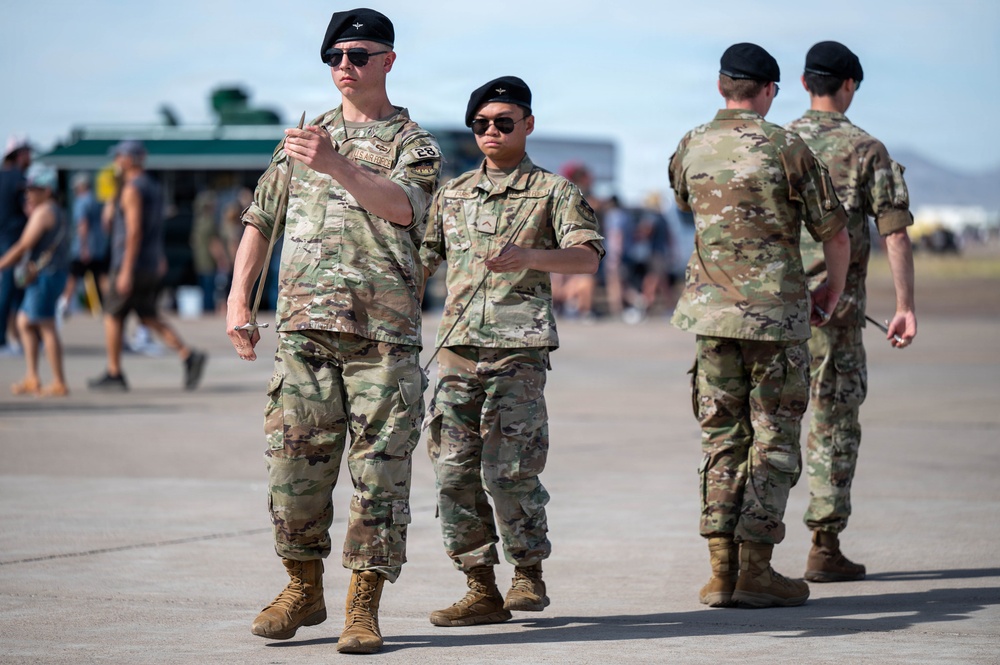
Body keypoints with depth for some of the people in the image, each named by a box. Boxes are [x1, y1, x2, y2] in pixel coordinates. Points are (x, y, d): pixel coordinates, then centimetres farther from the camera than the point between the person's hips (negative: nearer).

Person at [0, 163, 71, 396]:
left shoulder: (43, 213, -12)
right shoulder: (56, 213, 18)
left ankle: (59, 384, -6)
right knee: (24, 322, 14)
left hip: (45, 276, -10)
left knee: (46, 328, -7)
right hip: (44, 276, 10)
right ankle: (32, 379, 12)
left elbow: (23, 246, -15)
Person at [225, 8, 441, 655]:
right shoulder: (305, 137, 17)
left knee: (380, 471, -4)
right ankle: (304, 589, 18)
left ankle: (364, 606, 2)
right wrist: (238, 300, 7)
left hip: (383, 333, -3)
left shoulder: (415, 144, 5)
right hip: (304, 326, 3)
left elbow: (402, 205, -17)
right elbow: (260, 219, 18)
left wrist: (336, 166, -33)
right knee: (295, 462, 2)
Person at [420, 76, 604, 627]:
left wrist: (528, 256, -27)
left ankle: (529, 575, 8)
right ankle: (482, 590, 7)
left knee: (509, 469, -11)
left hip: (519, 348, -4)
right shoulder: (452, 195, 18)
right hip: (457, 346, 5)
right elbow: (421, 260, 23)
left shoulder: (554, 191, 5)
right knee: (455, 471, 0)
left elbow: (588, 256, -9)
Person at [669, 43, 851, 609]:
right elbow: (834, 232, -4)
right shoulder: (788, 148, -9)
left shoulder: (691, 149, 4)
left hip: (711, 310, 4)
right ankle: (756, 572, -1)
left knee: (722, 437, 10)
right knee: (774, 441, 3)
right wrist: (834, 289, 15)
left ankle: (722, 570, 6)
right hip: (777, 313, -4)